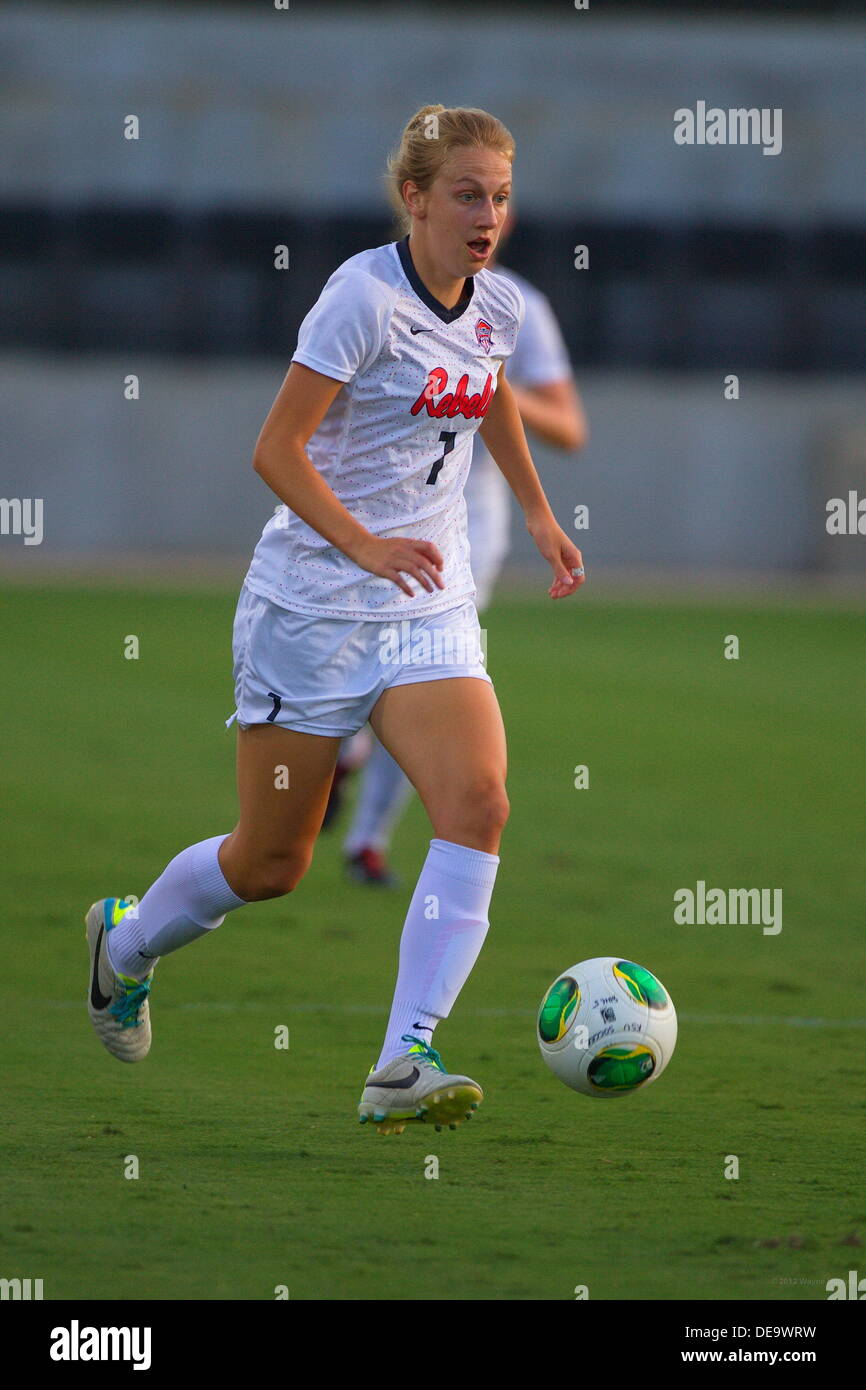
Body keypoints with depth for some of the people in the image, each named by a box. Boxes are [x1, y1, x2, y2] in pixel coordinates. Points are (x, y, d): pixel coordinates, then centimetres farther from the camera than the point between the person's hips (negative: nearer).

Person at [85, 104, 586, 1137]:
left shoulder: (497, 307, 5)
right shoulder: (366, 296, -17)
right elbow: (275, 449, -20)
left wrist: (537, 513, 33)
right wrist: (367, 546, -31)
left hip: (430, 608, 6)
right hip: (312, 604, -6)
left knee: (477, 808, -19)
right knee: (271, 861, 6)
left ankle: (404, 1065, -23)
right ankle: (126, 944, 38)